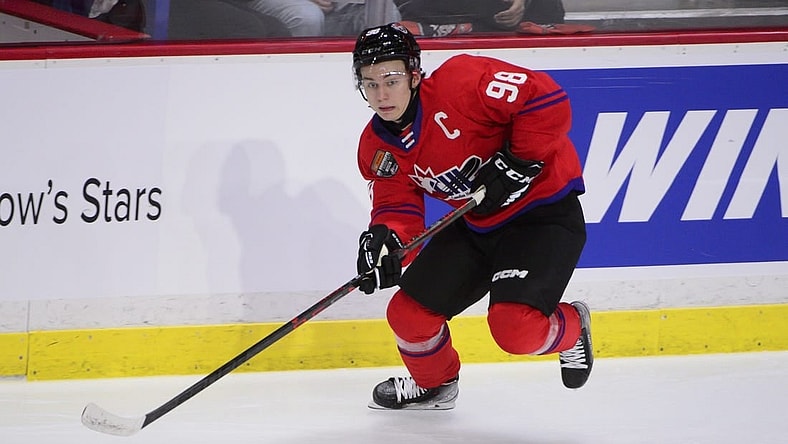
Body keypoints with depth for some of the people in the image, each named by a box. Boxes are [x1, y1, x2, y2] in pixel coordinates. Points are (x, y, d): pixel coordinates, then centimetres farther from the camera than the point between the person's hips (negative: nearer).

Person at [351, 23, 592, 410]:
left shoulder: (461, 81, -25)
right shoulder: (378, 148, -2)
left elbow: (548, 101, -27)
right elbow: (396, 205, -5)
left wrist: (517, 163, -26)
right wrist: (384, 239, -27)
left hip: (544, 210, -7)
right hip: (476, 225, 8)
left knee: (514, 328, -24)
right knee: (408, 315, 5)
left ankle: (572, 328, 11)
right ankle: (434, 383, 38)